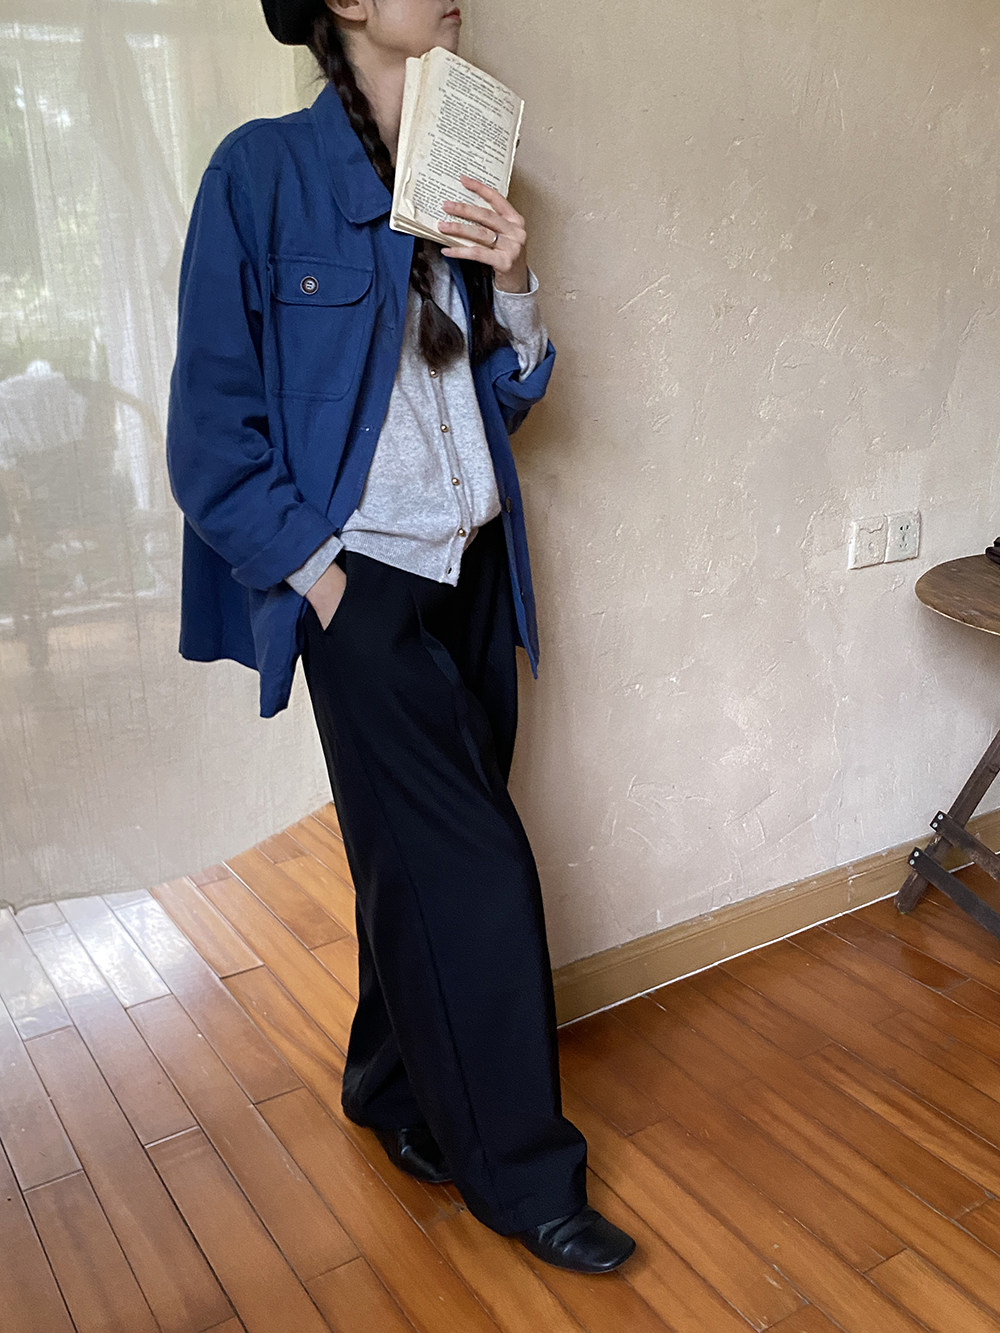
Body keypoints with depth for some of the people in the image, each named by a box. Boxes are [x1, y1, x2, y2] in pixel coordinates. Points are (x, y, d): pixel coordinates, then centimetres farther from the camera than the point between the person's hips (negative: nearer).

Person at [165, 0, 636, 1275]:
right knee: (473, 863, -4)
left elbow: (505, 395, 12)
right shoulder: (264, 170, -7)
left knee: (425, 858, 13)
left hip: (469, 567, 6)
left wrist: (511, 284, -5)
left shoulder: (460, 184, 11)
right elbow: (214, 415, -8)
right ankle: (521, 1170, 14)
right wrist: (309, 567, -11)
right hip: (362, 580, -6)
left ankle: (391, 1083, 35)